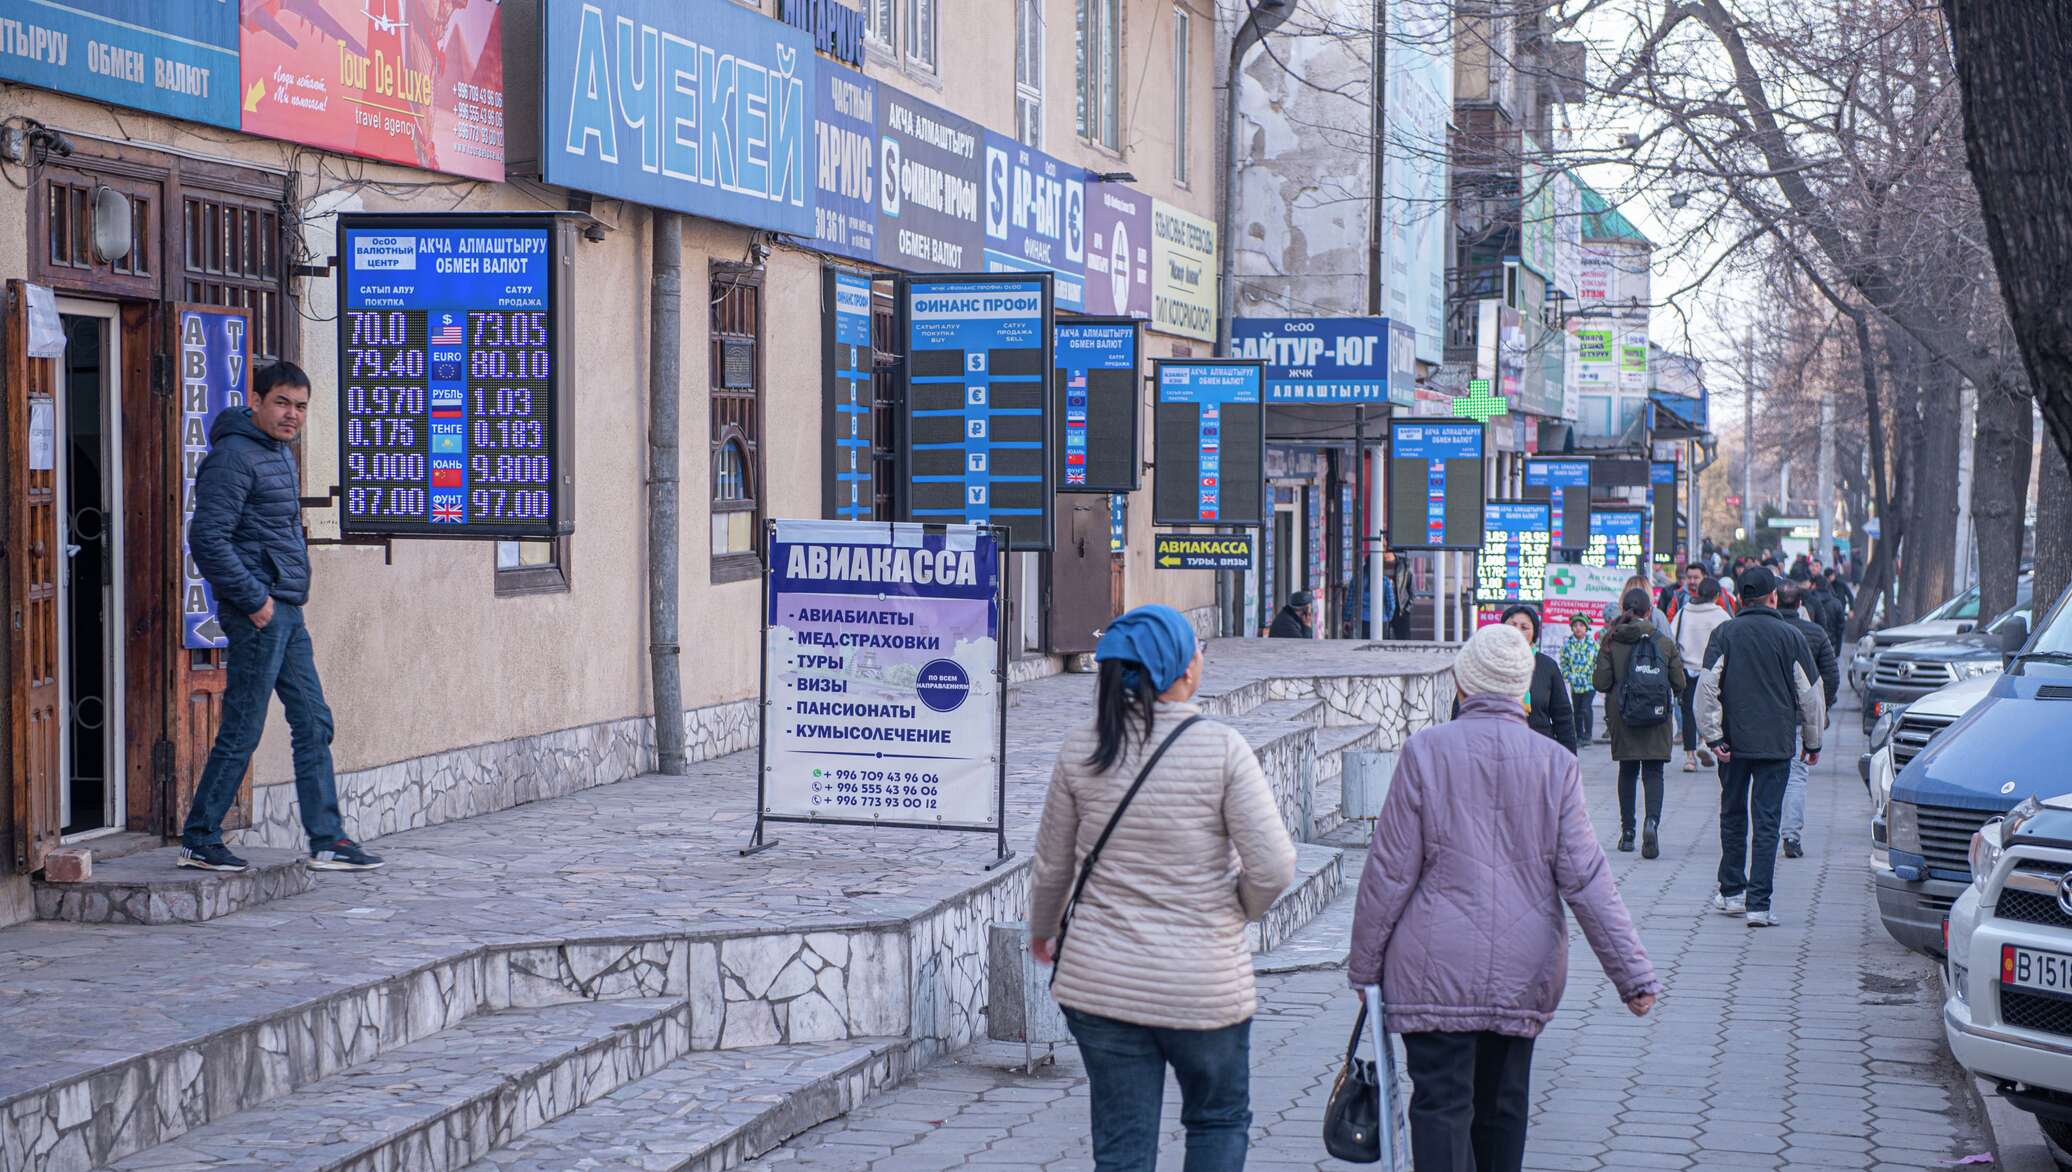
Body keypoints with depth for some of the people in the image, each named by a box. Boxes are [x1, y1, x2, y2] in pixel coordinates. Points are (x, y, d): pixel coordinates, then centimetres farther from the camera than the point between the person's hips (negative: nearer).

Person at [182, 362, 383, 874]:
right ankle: (199, 841, 5)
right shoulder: (234, 456, -13)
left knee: (314, 724, 9)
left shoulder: (282, 454, 17)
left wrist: (292, 591, 15)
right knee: (242, 731, -4)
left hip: (287, 612, 10)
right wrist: (255, 600, -18)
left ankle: (327, 841, 13)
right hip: (259, 615, -10)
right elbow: (207, 538, -20)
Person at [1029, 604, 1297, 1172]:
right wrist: (1241, 909, 7)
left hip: (1101, 981, 3)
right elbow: (1273, 868, -15)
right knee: (1220, 1120, 20)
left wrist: (1041, 930, 27)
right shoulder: (1222, 748, -13)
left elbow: (1052, 865, 8)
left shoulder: (1081, 749, -2)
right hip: (1203, 985, -3)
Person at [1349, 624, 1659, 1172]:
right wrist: (1634, 975, 0)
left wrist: (1364, 963, 4)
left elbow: (1390, 870, -5)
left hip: (1436, 969, -3)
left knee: (1442, 1107, -5)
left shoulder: (1425, 751, -7)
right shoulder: (1555, 763, 0)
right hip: (1523, 973, 3)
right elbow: (1586, 879, -3)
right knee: (1503, 1107, 16)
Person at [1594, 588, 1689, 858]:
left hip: (1622, 716, 1)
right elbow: (1679, 684, 0)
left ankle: (1627, 831, 16)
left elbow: (1600, 682, -7)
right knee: (1653, 772, 1)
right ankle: (1652, 821, -23)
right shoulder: (1665, 643, -3)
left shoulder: (1611, 641, -5)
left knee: (1627, 772, 14)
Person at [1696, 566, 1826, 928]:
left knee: (1733, 815, 17)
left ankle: (1731, 892, 25)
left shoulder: (1724, 634, 0)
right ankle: (1758, 904, -8)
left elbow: (1707, 687, -7)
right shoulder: (1790, 636, -2)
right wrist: (1812, 742, 12)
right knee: (1767, 822, -1)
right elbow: (1810, 694, 2)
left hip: (1734, 743, 1)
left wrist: (1713, 735, -4)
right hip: (1776, 744, -1)